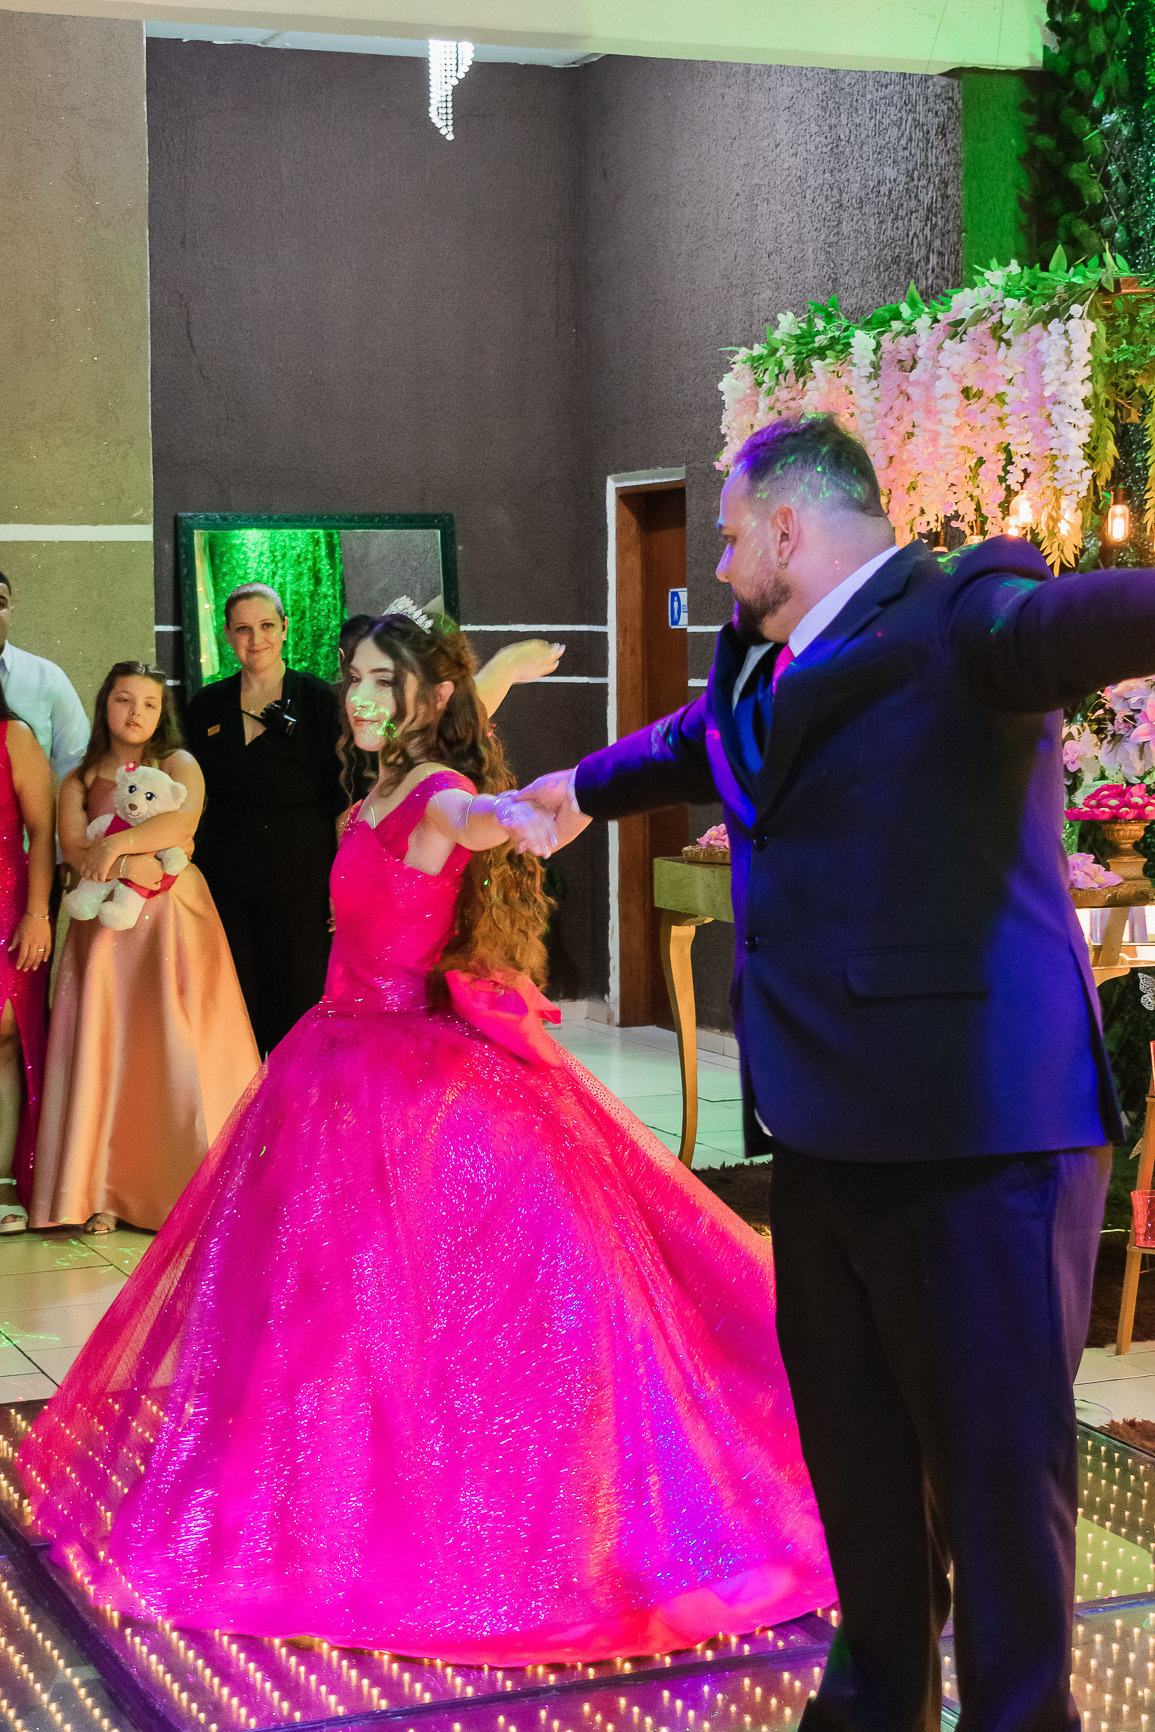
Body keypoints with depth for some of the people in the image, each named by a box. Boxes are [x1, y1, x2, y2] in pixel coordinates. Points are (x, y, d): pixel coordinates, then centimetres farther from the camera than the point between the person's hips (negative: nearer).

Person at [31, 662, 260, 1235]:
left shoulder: (177, 764, 8)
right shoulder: (80, 782, 14)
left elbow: (186, 817, -12)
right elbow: (73, 849, 0)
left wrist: (118, 844, -17)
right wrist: (128, 866, -17)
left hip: (173, 915, -2)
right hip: (107, 923, 2)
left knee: (178, 1045, -6)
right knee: (106, 1046, -5)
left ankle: (195, 1185, -1)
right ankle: (106, 1191, -4)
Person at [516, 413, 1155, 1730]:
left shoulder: (959, 619, -12)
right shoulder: (763, 665, 15)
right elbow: (685, 744, 36)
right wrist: (579, 791, 54)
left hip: (976, 1129, -9)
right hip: (830, 1124, 9)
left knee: (997, 1464, 1)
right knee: (854, 1450, 20)